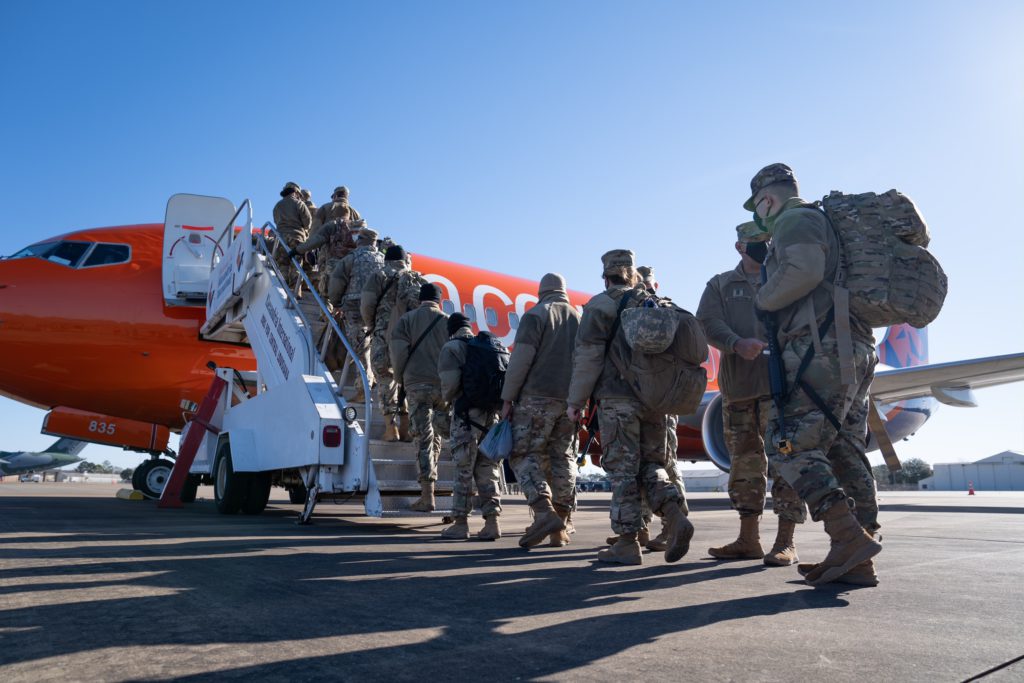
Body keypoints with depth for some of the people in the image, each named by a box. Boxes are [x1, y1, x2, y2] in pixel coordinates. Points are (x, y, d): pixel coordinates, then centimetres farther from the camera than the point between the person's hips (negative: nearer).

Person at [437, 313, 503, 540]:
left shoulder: (451, 348, -2)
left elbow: (450, 382, -12)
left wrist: (447, 398, 8)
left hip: (467, 413, -5)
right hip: (490, 412, 5)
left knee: (463, 470, 3)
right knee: (487, 469, 10)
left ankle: (461, 522, 9)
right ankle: (492, 521, 9)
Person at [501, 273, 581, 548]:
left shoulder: (535, 315, -1)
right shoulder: (580, 318, 16)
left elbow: (520, 360, -10)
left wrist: (507, 398, -6)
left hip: (538, 397, -5)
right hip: (571, 400, 5)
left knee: (524, 454, -1)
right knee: (563, 459, 8)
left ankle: (544, 513, -19)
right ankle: (560, 528, 10)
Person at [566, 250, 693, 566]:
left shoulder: (601, 305, -1)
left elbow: (588, 356, -8)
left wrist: (575, 400, -4)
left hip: (618, 398, -5)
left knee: (622, 469, -2)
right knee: (652, 462, 15)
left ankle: (628, 543, 1)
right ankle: (676, 517, -5)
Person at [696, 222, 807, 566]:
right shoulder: (720, 286, 15)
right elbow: (709, 322, -2)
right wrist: (737, 344, -21)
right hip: (738, 385, 2)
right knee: (744, 462, 8)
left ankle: (786, 541, 1)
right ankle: (748, 539, 17)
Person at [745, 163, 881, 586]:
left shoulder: (793, 221, -1)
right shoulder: (823, 224, 30)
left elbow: (803, 270, -20)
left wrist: (763, 300, -6)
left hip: (823, 350, -10)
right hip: (856, 352, 10)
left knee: (788, 446, -11)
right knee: (844, 454, 7)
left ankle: (850, 538, -18)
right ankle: (857, 562, 8)